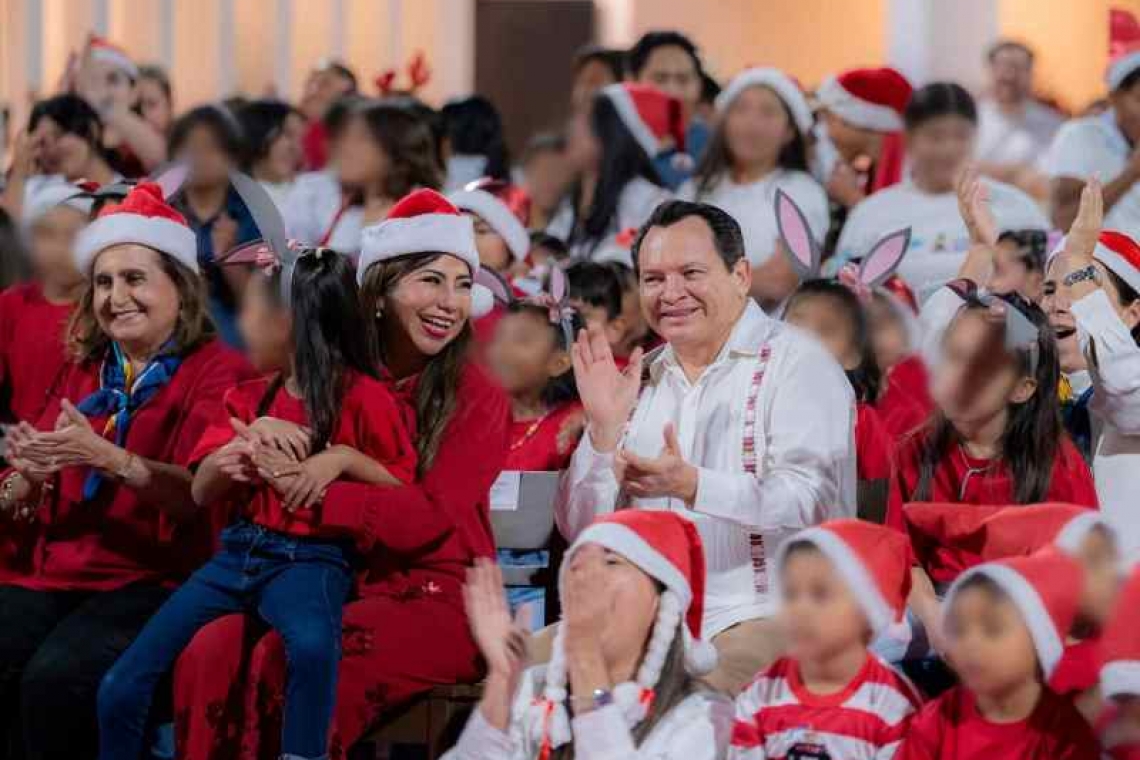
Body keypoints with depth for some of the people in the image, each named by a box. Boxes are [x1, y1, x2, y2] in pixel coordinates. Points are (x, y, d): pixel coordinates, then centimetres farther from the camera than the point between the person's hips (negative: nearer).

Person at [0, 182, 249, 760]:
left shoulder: (215, 371, 0)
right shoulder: (81, 373, 17)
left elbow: (203, 495, -15)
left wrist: (106, 457, -30)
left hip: (154, 581, -5)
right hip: (54, 574, 5)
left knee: (57, 680, -30)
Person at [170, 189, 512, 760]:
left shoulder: (476, 398, 1)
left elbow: (433, 516, -13)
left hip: (437, 601, -4)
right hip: (339, 590, 4)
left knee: (293, 660, -31)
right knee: (214, 649, -25)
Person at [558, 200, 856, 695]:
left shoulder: (797, 365, -1)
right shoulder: (640, 380, 16)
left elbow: (810, 504, -16)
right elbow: (583, 534, 11)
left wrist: (692, 486, -29)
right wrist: (604, 427, -5)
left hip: (768, 614, -6)